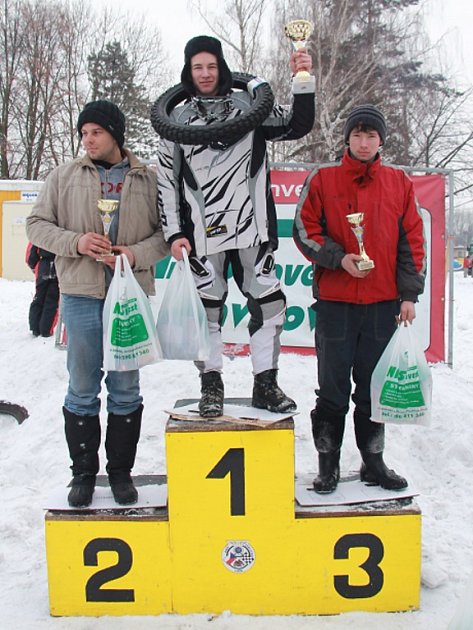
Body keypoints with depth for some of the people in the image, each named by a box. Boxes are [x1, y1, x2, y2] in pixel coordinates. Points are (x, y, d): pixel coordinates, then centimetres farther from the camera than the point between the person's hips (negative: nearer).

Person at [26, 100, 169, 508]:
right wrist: (75, 242, -11)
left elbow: (166, 231, 5)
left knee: (126, 388, 9)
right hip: (81, 294, 1)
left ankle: (121, 471, 23)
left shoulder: (148, 180, 4)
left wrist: (138, 254, -13)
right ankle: (83, 473, 22)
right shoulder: (65, 177, 6)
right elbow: (38, 224, 7)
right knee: (82, 389, 7)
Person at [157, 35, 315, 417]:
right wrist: (174, 233, -1)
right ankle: (211, 385, 17)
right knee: (206, 310, 3)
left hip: (251, 227, 1)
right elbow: (166, 180, 7)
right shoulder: (178, 119, 9)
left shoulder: (249, 105, 10)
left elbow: (297, 127, 6)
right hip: (202, 232, 0)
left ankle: (266, 383, 14)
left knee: (269, 303, 1)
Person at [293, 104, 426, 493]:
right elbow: (304, 230, 1)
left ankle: (373, 461, 23)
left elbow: (412, 241, 8)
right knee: (333, 388, 4)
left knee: (374, 387, 11)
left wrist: (409, 294, 3)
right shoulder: (323, 180, 4)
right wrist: (339, 258, -13)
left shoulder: (399, 183, 9)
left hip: (383, 302, 2)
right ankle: (328, 463, 15)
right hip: (335, 301, -2)